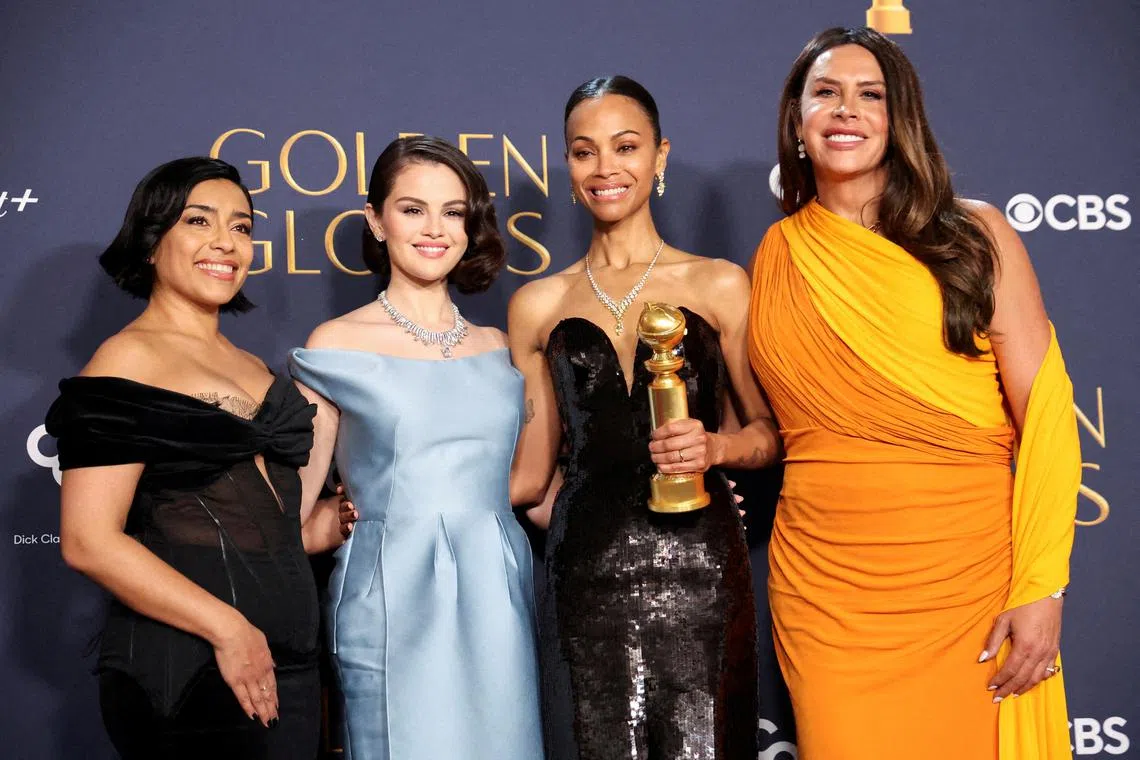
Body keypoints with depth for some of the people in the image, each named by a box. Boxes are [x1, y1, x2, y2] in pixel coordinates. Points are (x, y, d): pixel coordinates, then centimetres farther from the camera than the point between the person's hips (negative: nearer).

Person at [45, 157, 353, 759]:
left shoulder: (252, 369, 16)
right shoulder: (130, 359, -7)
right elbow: (89, 541, -15)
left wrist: (306, 532, 8)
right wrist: (226, 626, -18)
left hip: (284, 661, 7)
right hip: (189, 666, -7)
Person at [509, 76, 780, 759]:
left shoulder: (719, 286, 5)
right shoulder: (539, 305, 10)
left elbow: (770, 430, 10)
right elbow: (531, 472, 14)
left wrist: (716, 447, -11)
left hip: (698, 569, -1)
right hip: (587, 569, 2)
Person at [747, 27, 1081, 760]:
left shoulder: (975, 234, -1)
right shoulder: (776, 259, 5)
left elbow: (1044, 410, -6)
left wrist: (1042, 587, -12)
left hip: (973, 574, -1)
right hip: (828, 583, 1)